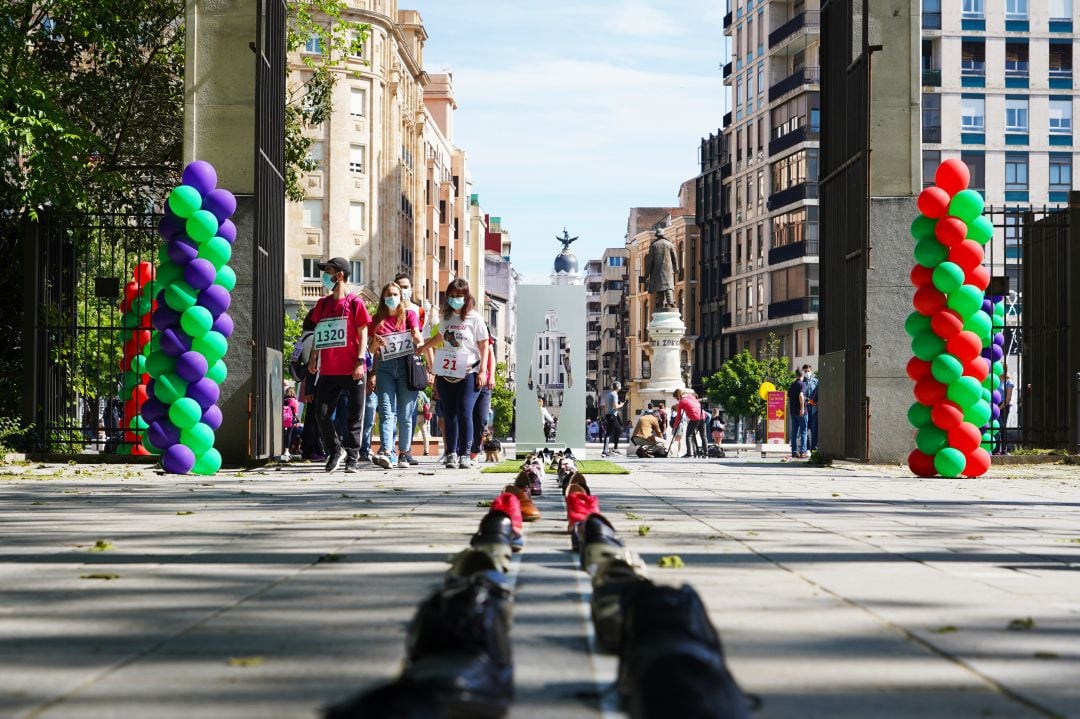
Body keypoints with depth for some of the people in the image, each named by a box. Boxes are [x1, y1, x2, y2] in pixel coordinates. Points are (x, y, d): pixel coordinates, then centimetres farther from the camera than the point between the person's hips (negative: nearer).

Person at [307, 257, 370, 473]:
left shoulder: (354, 302, -1)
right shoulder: (323, 304, 14)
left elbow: (363, 334, -3)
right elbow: (319, 333, 19)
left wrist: (360, 361, -11)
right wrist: (313, 358, 9)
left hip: (352, 370, -5)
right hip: (328, 370, 5)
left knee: (354, 415, 0)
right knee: (321, 414, -1)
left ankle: (352, 457, 7)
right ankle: (335, 451, 16)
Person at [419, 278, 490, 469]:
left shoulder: (474, 318, -1)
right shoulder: (445, 317, 12)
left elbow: (484, 347, 0)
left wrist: (482, 370, -7)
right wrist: (421, 347, 28)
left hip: (468, 374, -4)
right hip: (445, 373, 5)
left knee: (464, 412, -12)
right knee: (449, 415, 4)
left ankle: (464, 455, -7)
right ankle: (451, 454, 8)